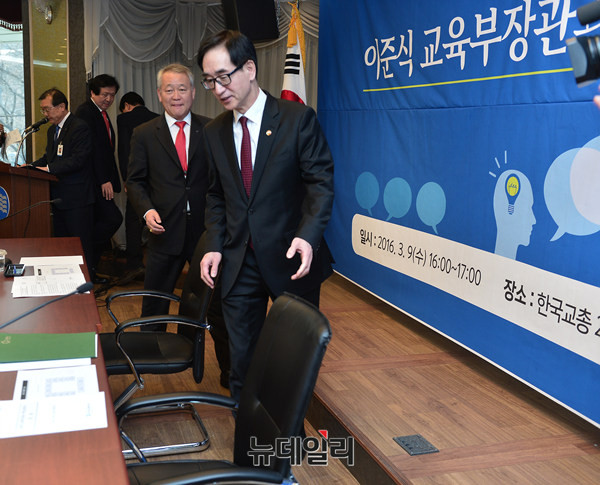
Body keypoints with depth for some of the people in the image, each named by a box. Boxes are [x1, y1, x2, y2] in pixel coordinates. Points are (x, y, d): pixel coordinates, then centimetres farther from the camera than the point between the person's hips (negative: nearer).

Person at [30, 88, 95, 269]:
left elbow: (78, 160, -20)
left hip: (77, 199, -10)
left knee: (81, 242, -5)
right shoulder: (53, 130, 19)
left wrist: (49, 169, -22)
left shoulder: (79, 127, -12)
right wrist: (32, 166, 4)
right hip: (59, 196, 10)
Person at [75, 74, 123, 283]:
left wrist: (109, 179, 11)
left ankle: (89, 270, 16)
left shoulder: (102, 113, 19)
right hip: (93, 180, -10)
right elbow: (92, 148, -18)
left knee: (99, 225, 10)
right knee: (113, 218, -16)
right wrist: (104, 180, -21)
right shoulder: (85, 112, -11)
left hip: (101, 180, 10)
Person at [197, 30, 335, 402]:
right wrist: (214, 245, 0)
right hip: (239, 261, 4)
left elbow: (321, 181, -11)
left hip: (290, 259, -3)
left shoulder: (298, 118, -8)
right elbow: (216, 196, 13)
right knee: (241, 360, 9)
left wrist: (308, 235, -26)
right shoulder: (215, 133, 7)